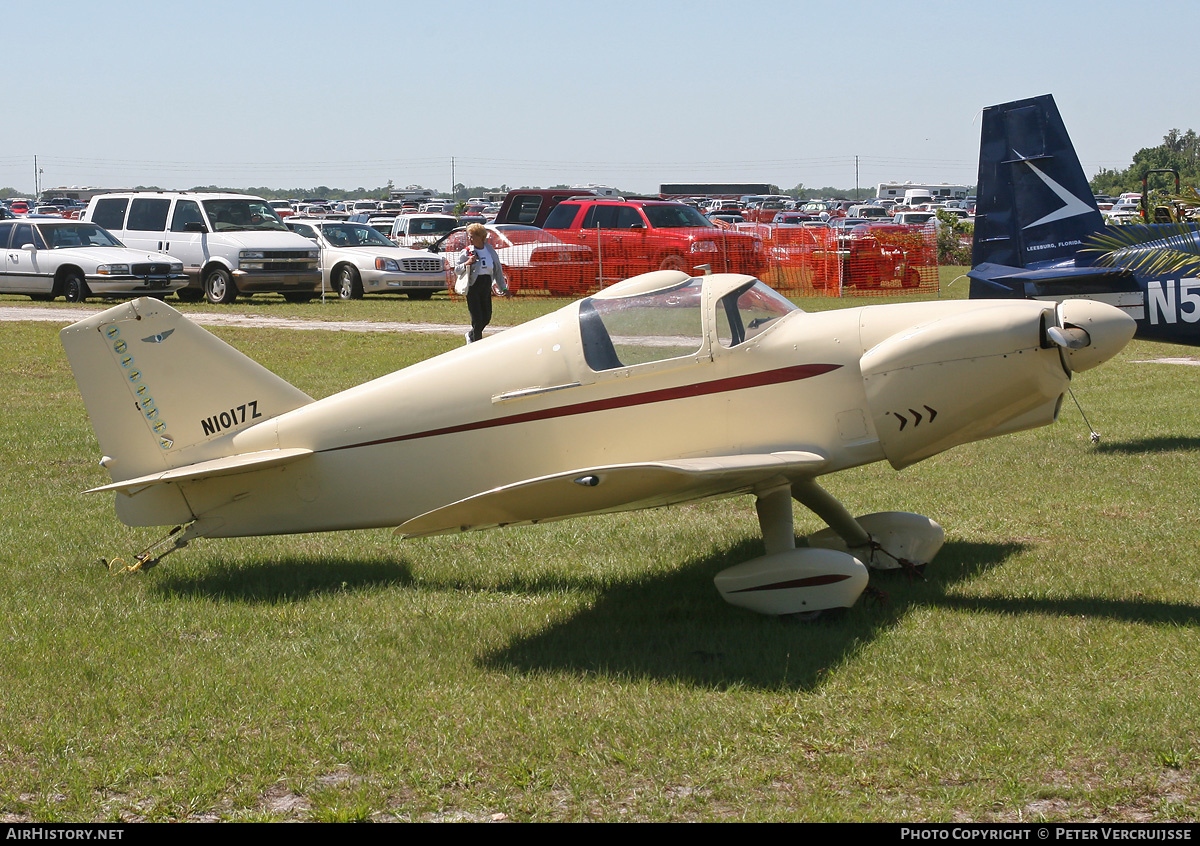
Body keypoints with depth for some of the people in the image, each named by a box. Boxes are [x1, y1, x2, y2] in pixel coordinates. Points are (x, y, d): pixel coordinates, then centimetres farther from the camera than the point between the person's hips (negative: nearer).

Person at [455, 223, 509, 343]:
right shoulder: (467, 252, -4)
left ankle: (471, 335, 34)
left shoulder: (490, 250, 5)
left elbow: (498, 270, 13)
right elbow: (457, 270, -2)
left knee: (487, 317, 9)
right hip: (473, 286, -4)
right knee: (477, 318, -8)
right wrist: (467, 263, -21)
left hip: (486, 285, 4)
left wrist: (503, 287, 14)